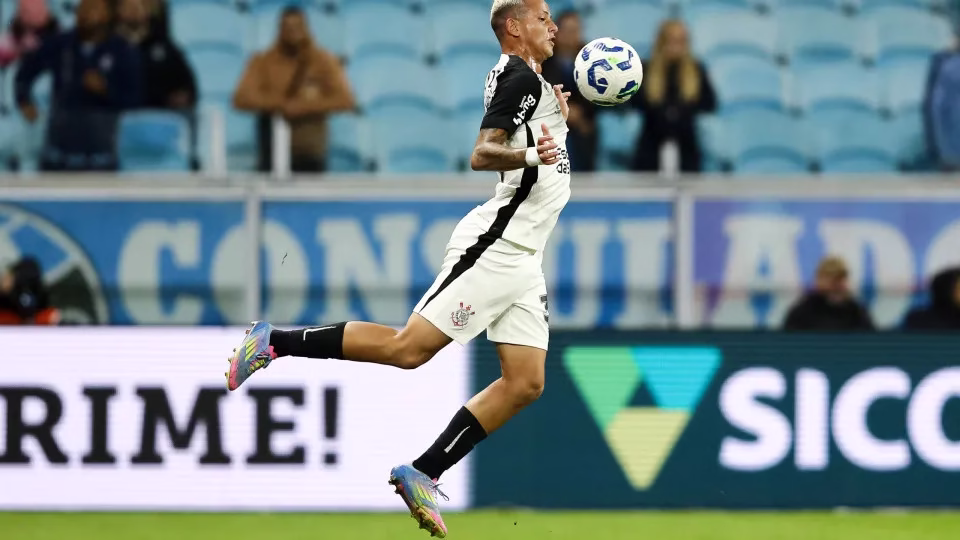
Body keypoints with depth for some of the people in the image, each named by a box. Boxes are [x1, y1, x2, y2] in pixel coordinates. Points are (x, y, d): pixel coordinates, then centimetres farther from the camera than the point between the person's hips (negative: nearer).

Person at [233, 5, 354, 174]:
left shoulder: (325, 62, 1)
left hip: (311, 157, 0)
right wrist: (281, 103, -16)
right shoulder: (262, 62, 3)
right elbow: (241, 99, -8)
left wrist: (305, 106, -19)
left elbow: (345, 100, -10)